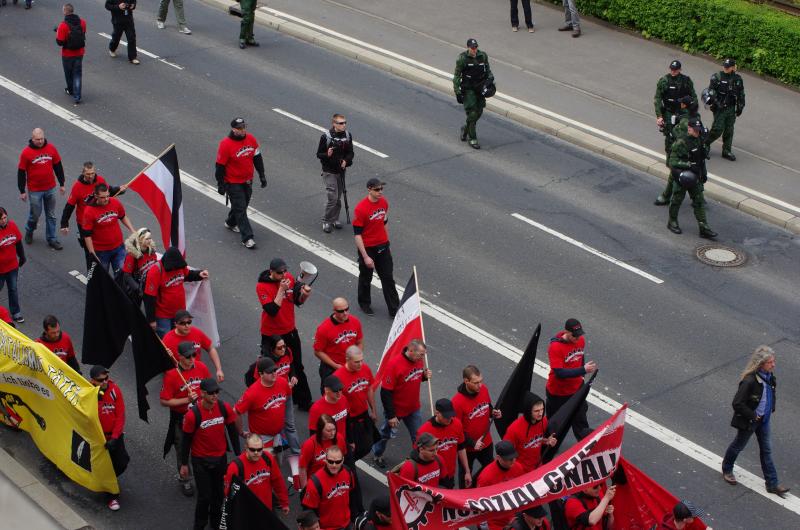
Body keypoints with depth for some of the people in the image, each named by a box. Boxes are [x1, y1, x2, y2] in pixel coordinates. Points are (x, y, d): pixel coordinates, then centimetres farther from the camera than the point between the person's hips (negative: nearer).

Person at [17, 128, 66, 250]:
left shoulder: (51, 148, -4)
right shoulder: (26, 153, -13)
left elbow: (58, 167, 7)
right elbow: (21, 173, -6)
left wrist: (61, 184, 10)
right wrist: (22, 191, -4)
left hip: (50, 189, 3)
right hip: (35, 190, -3)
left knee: (51, 215, 11)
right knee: (35, 214, 8)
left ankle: (51, 239, 22)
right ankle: (29, 232, 37)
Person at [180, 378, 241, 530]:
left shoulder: (225, 408, -12)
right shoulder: (193, 414, -22)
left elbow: (233, 432, 2)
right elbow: (186, 440, -10)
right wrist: (184, 464, -3)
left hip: (220, 458, 4)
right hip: (201, 460, -4)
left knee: (219, 493, 15)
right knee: (205, 496, 1)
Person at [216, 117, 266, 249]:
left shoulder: (251, 139, -4)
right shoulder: (226, 144, -21)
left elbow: (257, 158, 8)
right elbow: (220, 166, -14)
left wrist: (262, 175, 10)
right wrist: (221, 185, -11)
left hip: (248, 181, 6)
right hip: (233, 183, -6)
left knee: (242, 205, 21)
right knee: (240, 209, -5)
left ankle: (231, 223, 48)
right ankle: (247, 238, -2)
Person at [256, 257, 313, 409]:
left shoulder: (289, 278, -6)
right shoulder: (262, 286, -21)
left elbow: (298, 301, 5)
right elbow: (272, 310, -30)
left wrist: (304, 294, -17)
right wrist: (281, 289, -32)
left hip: (290, 331, 5)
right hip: (271, 335, -4)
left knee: (297, 368, 13)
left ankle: (304, 401, 22)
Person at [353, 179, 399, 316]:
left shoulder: (384, 202, -3)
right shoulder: (361, 209, -23)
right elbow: (357, 235, -20)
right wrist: (365, 257, -21)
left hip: (383, 246, 5)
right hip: (367, 248, -5)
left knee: (388, 278, 9)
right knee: (366, 278, 15)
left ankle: (394, 309, 17)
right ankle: (364, 304, 37)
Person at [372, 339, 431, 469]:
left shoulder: (418, 361, -11)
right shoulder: (394, 364, -31)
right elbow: (385, 392, -26)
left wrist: (425, 376, -14)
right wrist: (391, 415, -21)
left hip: (413, 408, 4)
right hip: (396, 409, -4)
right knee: (386, 433, 20)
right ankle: (377, 454, 46)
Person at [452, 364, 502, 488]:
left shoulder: (484, 389, -13)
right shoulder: (457, 401, -31)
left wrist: (493, 412, -13)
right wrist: (472, 443, -24)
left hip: (486, 443, 5)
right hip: (467, 447, -5)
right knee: (465, 475, 19)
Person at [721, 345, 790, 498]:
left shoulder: (769, 376, -9)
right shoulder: (749, 381, -33)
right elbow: (737, 404, -29)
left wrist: (771, 409, 7)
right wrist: (753, 415, -20)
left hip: (763, 420, 7)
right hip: (749, 421, -7)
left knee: (767, 449, 12)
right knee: (739, 445, 17)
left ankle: (772, 484, 21)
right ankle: (727, 469, 44)